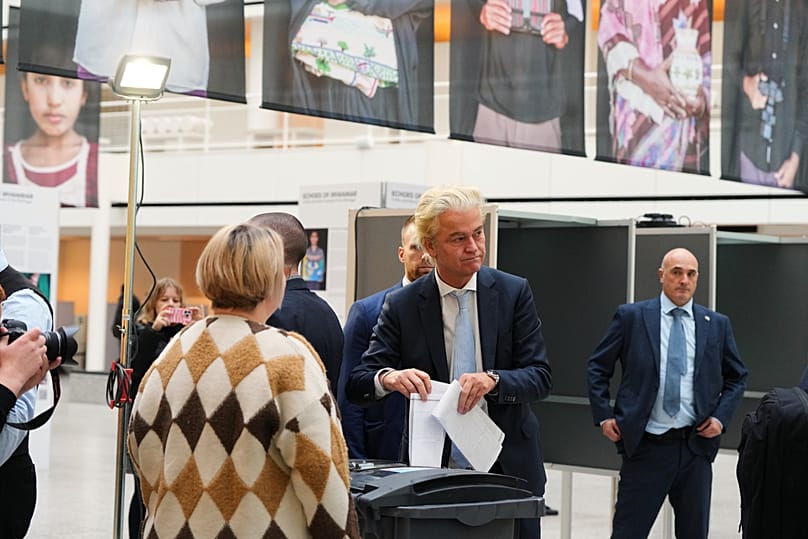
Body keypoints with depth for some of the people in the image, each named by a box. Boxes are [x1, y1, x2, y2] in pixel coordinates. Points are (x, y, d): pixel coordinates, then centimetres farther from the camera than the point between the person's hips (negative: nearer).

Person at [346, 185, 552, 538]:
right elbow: (357, 385, -5)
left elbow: (540, 377, -5)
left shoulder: (514, 293, -1)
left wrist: (493, 379, -25)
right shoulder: (401, 306, -2)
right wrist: (389, 378, -28)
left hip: (509, 469, 1)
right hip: (432, 470, -1)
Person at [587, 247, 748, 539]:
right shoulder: (631, 316, 1)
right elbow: (597, 368, 7)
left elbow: (737, 377, 17)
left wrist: (721, 417, 3)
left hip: (696, 447, 3)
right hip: (645, 446, -2)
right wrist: (603, 416, -1)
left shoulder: (717, 324, 7)